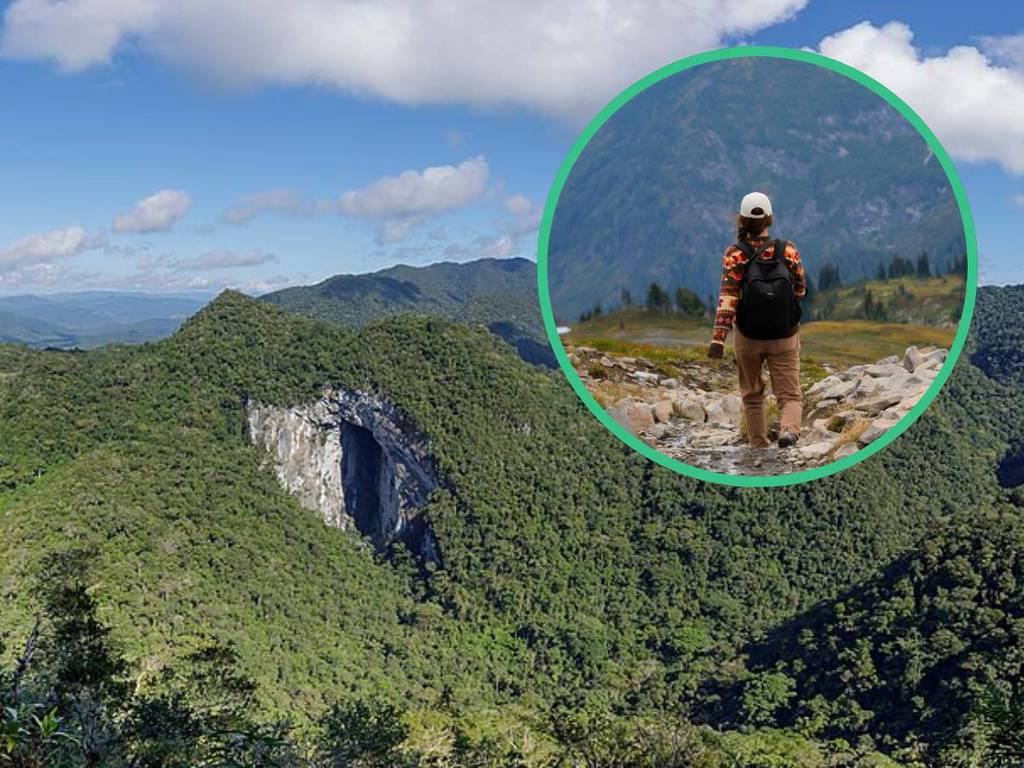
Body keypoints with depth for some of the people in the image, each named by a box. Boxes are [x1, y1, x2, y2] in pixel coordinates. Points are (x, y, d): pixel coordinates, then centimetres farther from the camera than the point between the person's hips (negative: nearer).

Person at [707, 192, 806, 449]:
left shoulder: (735, 254, -9)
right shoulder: (788, 250, -5)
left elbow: (727, 297, -18)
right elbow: (800, 291, 4)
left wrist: (718, 337, -21)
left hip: (748, 337, 0)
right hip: (785, 337, 0)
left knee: (752, 395, 18)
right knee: (790, 394, 4)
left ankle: (759, 446, 22)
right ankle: (789, 429, -26)